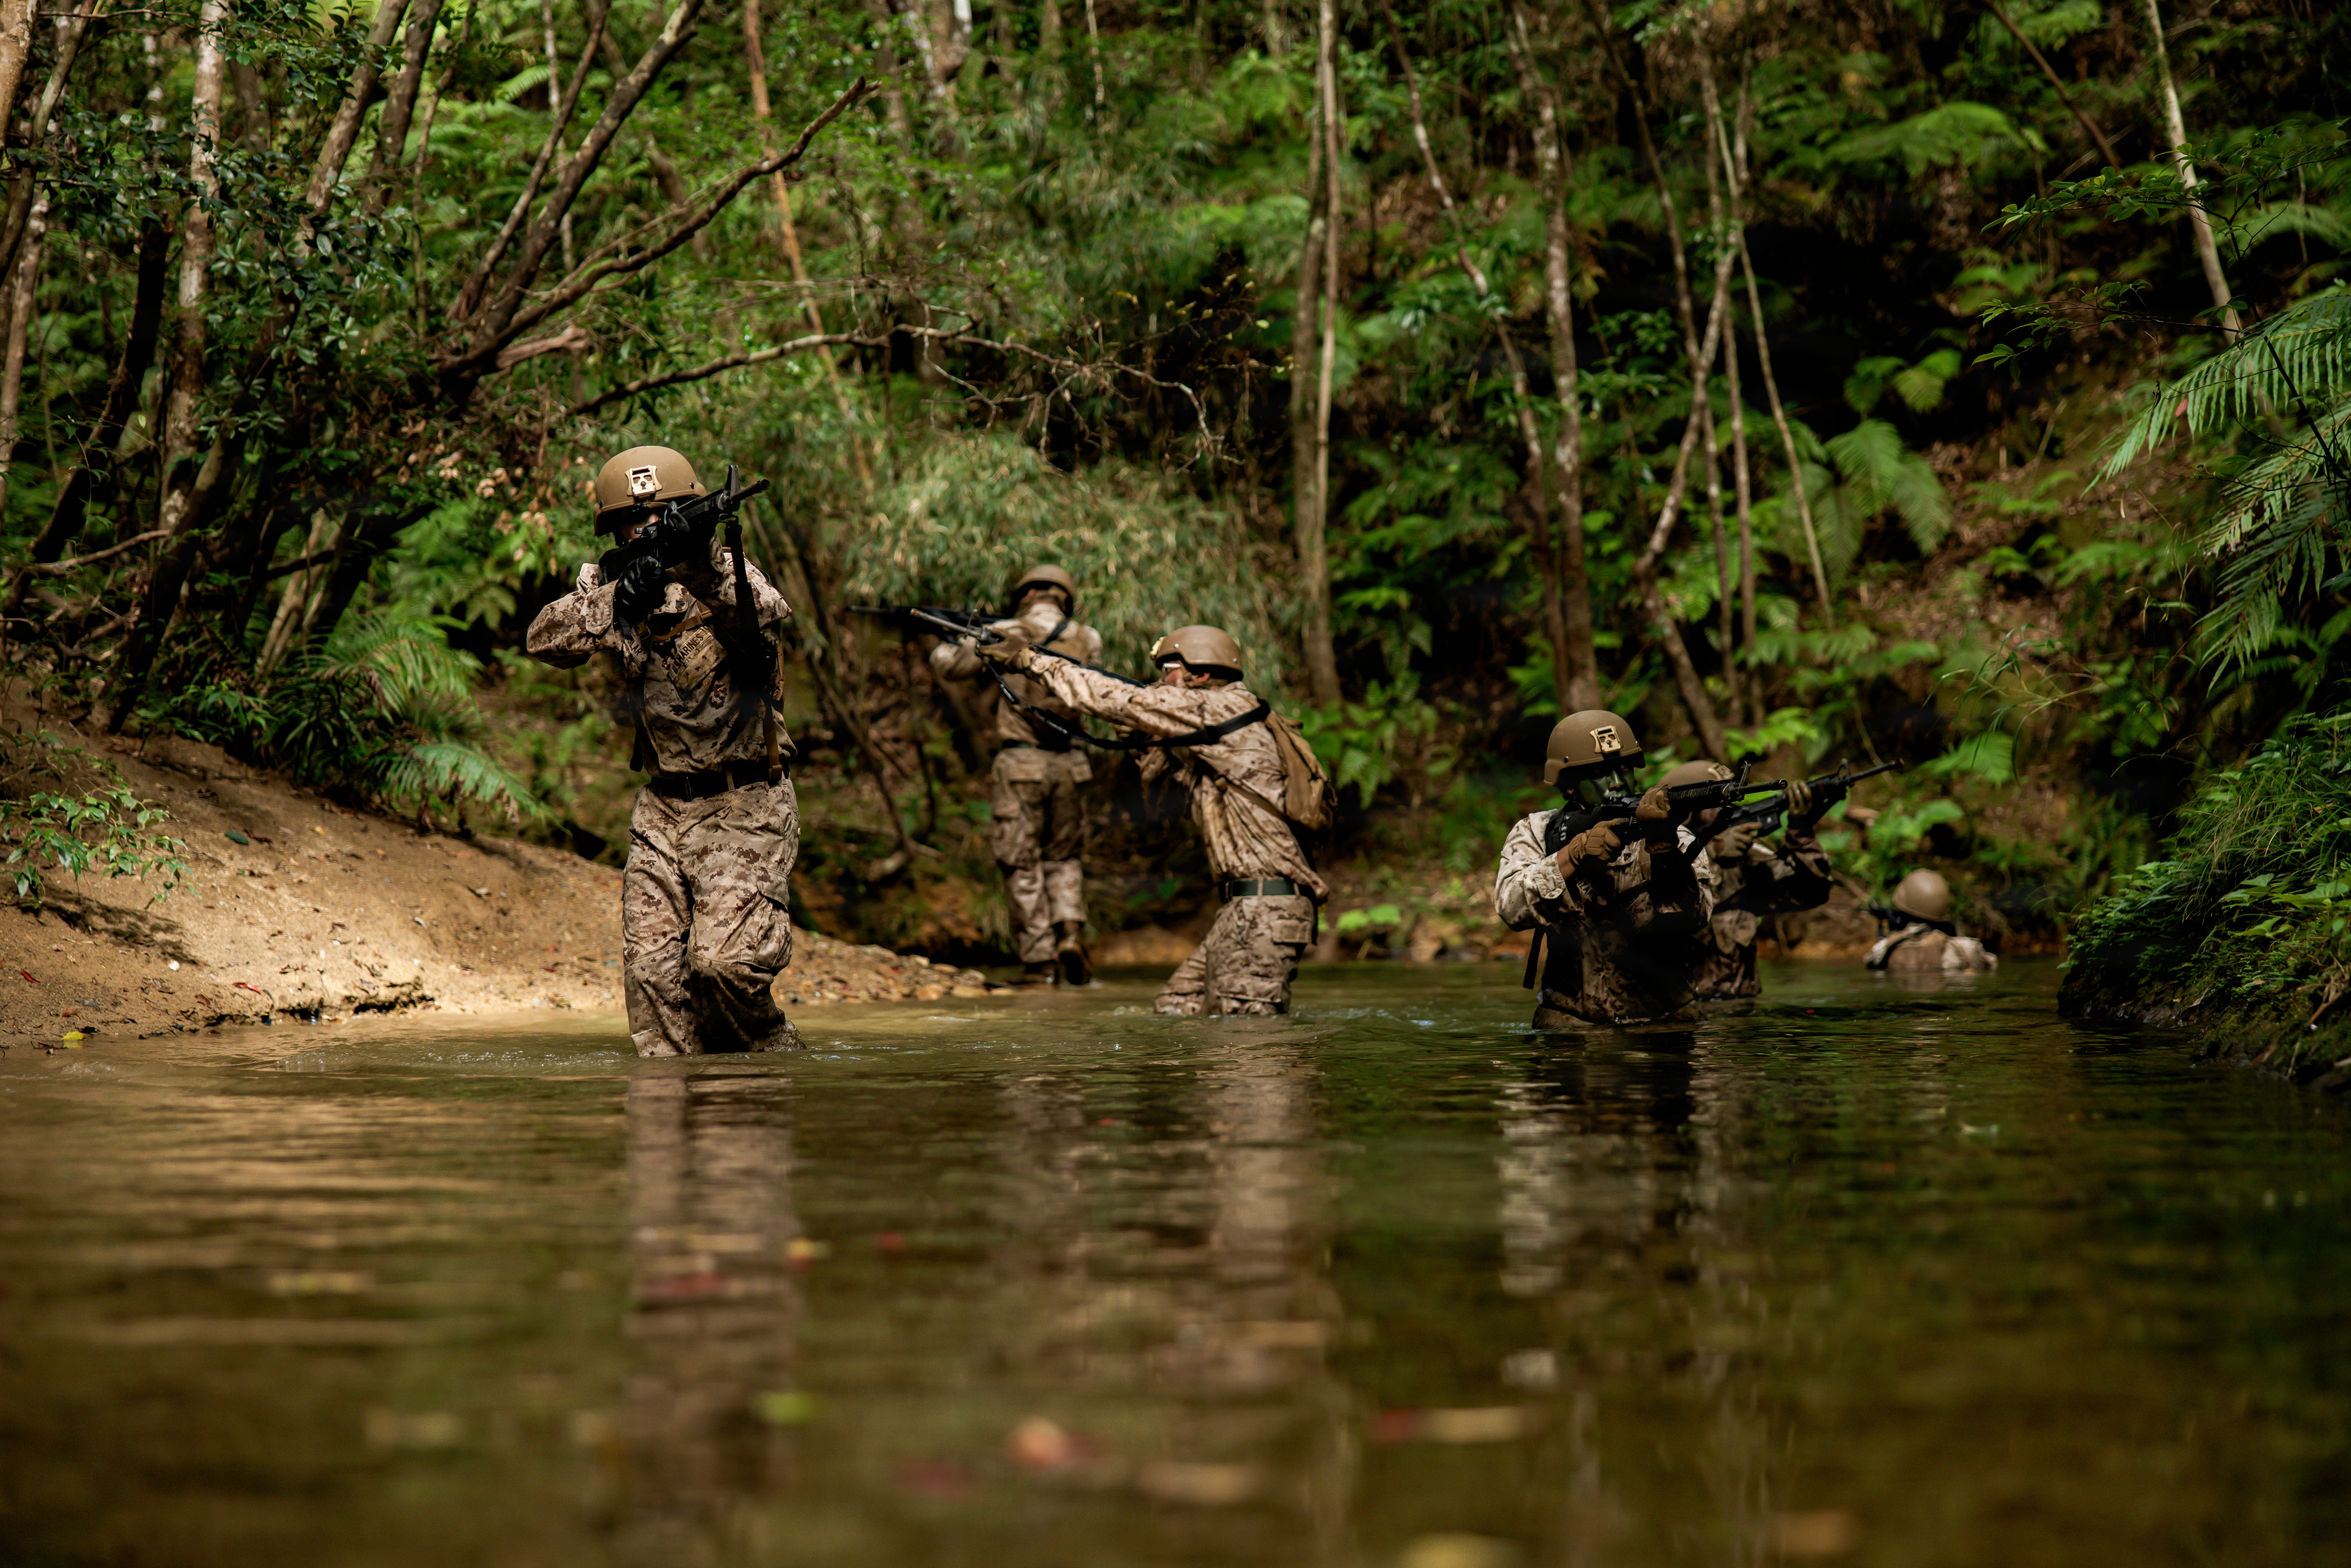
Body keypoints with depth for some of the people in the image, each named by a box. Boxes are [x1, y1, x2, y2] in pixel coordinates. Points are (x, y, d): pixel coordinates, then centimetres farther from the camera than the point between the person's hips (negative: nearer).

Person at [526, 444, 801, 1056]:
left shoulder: (726, 575, -6)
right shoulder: (606, 587, 5)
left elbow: (766, 615, -29)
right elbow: (547, 641, -12)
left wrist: (708, 566, -45)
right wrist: (617, 597, -26)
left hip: (744, 806, -4)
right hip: (663, 809, 4)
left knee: (725, 960, -15)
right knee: (651, 968, -3)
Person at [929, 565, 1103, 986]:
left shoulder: (1006, 635, -4)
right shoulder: (1087, 641, 5)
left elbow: (947, 664, 6)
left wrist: (957, 638, 29)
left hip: (1019, 762, -3)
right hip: (1068, 763, 3)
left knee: (1023, 866, 4)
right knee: (1065, 857, 19)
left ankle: (1040, 962, 2)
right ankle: (1071, 932, -4)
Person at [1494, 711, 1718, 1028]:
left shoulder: (1677, 838, 3)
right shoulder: (1535, 835, 5)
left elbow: (1693, 914, -13)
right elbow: (1513, 907, -12)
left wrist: (1662, 847, -27)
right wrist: (1577, 853, -20)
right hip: (1571, 1024, 0)